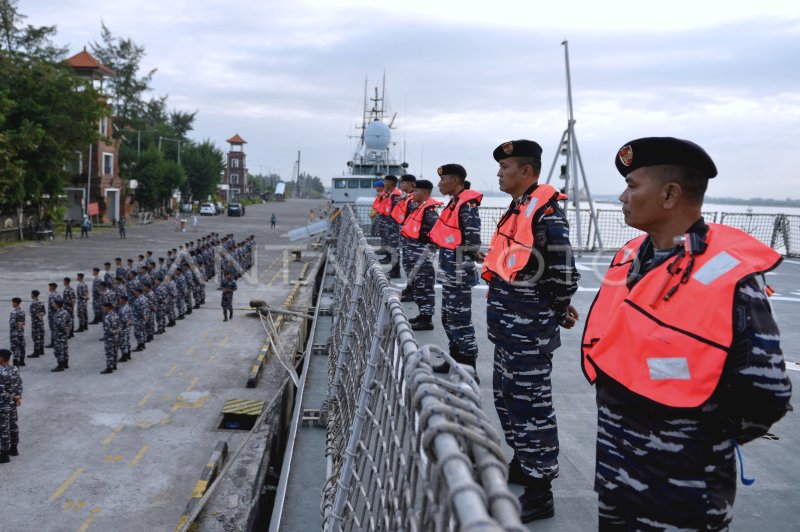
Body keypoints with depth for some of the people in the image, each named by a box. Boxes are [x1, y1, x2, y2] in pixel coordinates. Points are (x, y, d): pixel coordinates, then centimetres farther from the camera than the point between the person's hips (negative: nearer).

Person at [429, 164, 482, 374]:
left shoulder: (467, 205, -16)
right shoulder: (454, 203, 14)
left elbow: (472, 241, -20)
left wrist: (464, 270, -18)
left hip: (459, 273, -10)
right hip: (449, 272, 10)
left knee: (460, 319, -5)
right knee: (448, 317, 17)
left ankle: (468, 367, 2)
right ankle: (455, 358, 28)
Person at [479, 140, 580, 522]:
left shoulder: (546, 210, -18)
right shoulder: (517, 208, 13)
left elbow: (563, 272, -20)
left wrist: (557, 311, -8)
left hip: (529, 331, -10)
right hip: (509, 328, 10)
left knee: (530, 405, -2)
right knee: (506, 397, 20)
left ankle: (540, 492, 9)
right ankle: (522, 463, 38)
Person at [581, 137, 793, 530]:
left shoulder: (729, 277, -21)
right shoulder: (629, 257, 1)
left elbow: (766, 394, -17)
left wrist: (706, 443, -4)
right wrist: (617, 417, 14)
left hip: (682, 484, -7)